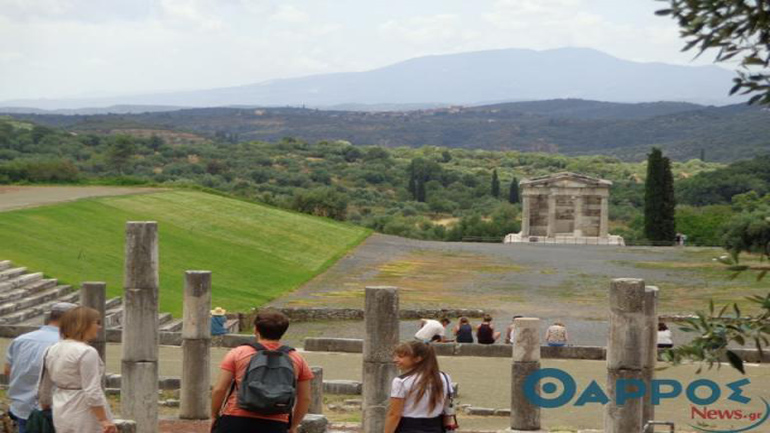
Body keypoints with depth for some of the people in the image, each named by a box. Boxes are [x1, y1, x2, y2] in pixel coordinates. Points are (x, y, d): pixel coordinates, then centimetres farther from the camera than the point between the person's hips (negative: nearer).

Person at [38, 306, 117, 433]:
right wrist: (104, 420, -19)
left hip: (61, 415, 8)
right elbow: (92, 392, -21)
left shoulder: (53, 350, 8)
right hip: (85, 417, -8)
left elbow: (44, 389, 16)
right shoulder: (87, 352, -16)